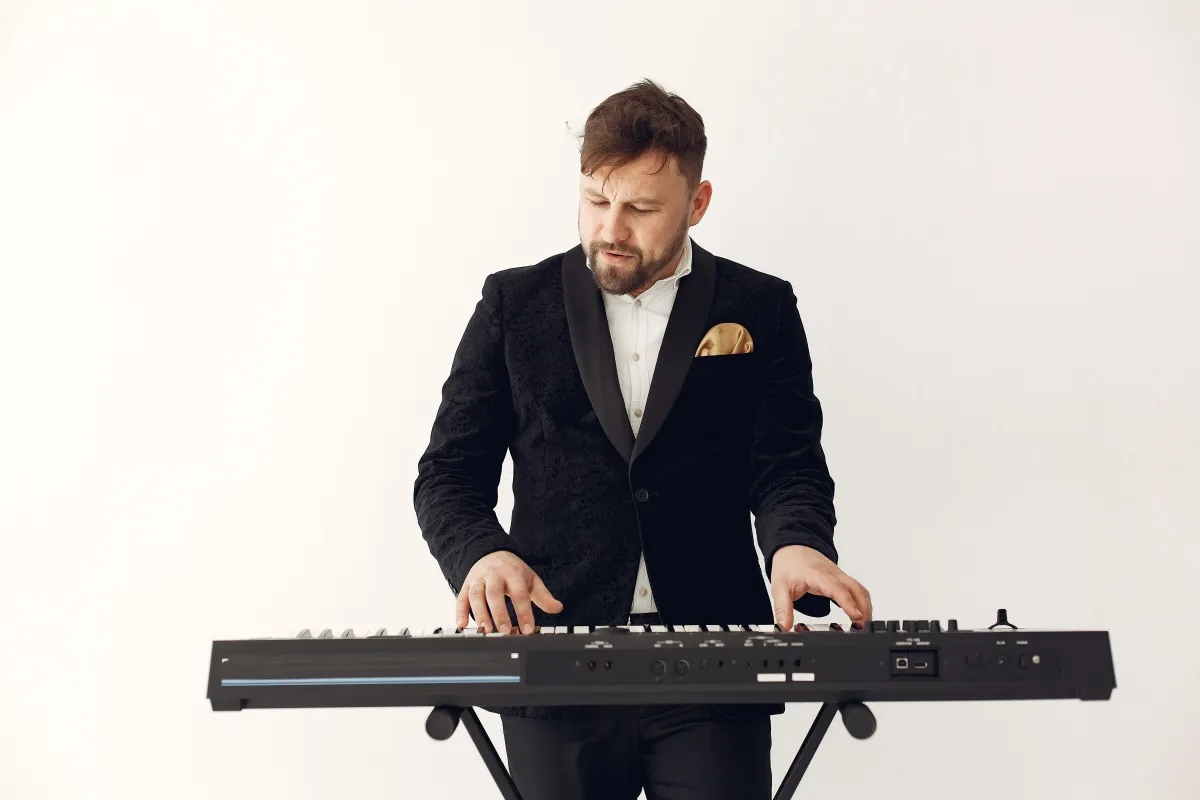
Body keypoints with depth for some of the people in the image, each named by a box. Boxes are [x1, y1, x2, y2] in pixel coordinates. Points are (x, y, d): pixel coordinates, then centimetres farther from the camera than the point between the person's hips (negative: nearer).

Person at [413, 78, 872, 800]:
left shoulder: (761, 308, 5)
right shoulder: (517, 302, 5)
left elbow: (790, 467, -1)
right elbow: (449, 472, 4)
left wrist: (797, 546, -23)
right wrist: (483, 553, -16)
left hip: (714, 675, 0)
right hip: (554, 658, 1)